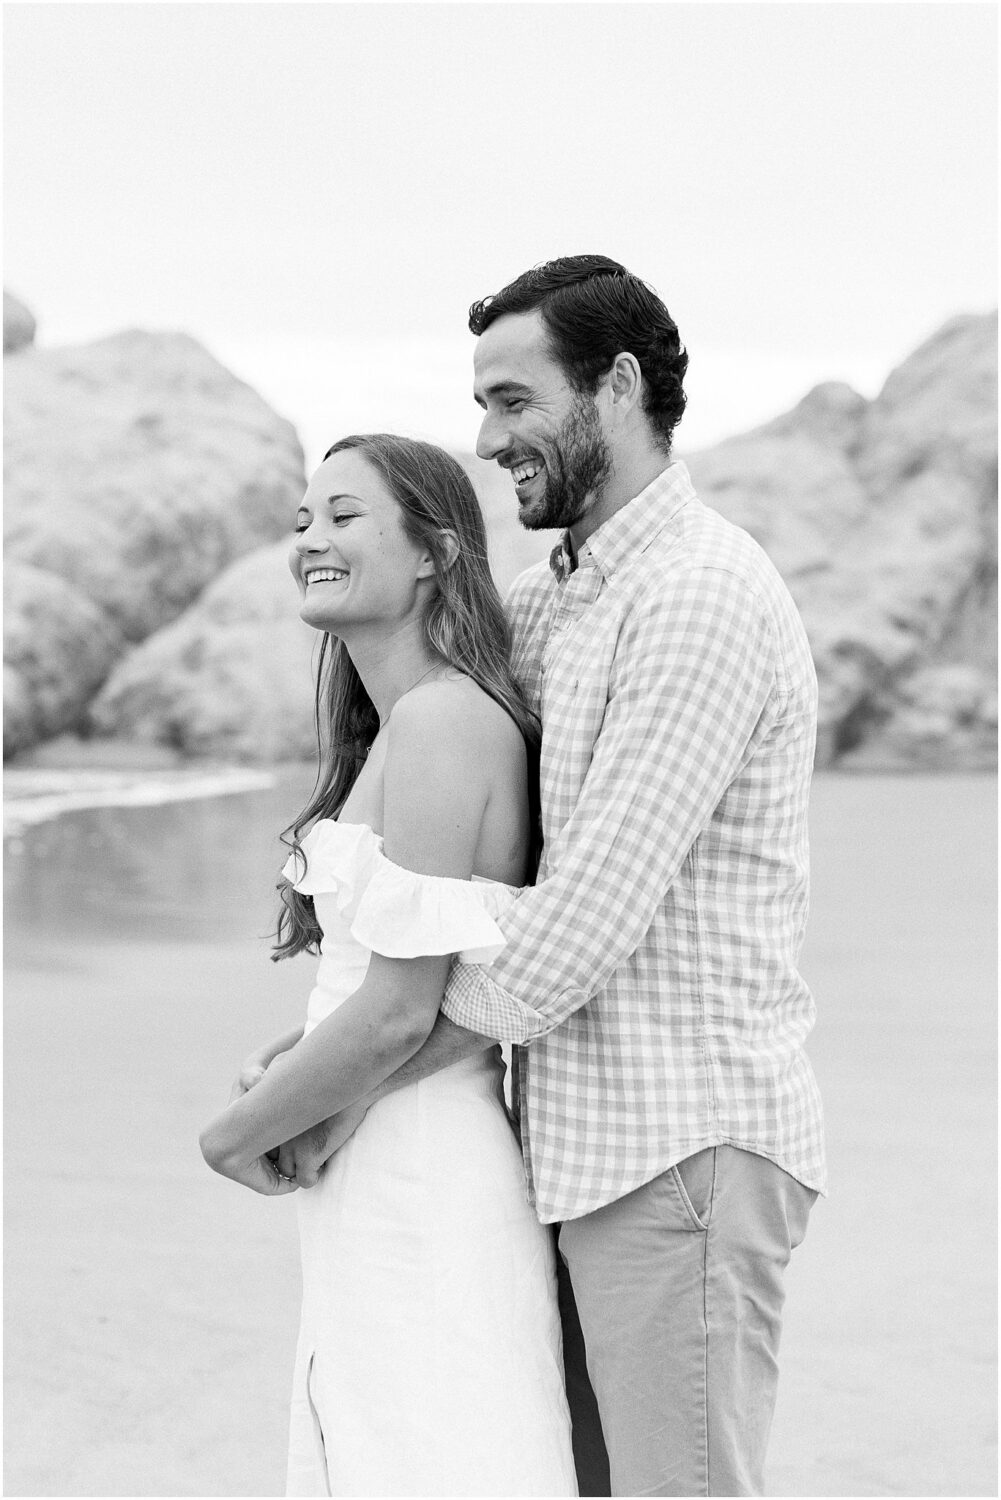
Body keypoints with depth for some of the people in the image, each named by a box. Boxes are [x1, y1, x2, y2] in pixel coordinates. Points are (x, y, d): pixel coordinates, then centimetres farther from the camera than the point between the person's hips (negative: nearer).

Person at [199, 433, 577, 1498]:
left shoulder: (437, 720, -18)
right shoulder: (419, 719, 12)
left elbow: (397, 1013, -21)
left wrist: (235, 1133, -7)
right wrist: (293, 1053, 8)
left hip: (417, 1190, -10)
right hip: (377, 1189, 10)